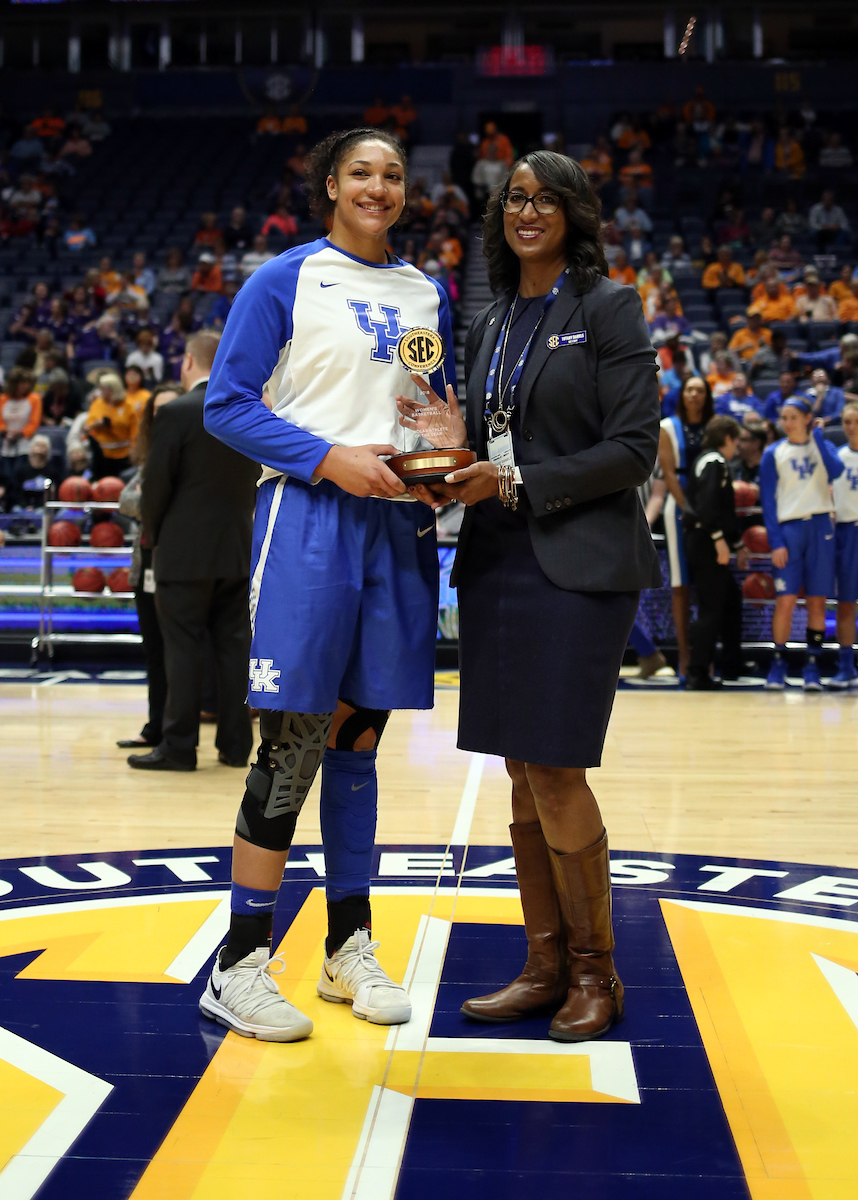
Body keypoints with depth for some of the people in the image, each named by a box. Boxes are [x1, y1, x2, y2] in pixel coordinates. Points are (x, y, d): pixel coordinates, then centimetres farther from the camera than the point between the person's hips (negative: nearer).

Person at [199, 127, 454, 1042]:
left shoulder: (428, 295, 16)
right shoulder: (285, 280, 0)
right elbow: (226, 404, -5)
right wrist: (329, 458, -16)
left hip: (398, 525, 5)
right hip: (308, 519, -5)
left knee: (359, 738, 11)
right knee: (293, 746, -6)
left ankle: (349, 948, 22)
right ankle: (239, 966, 4)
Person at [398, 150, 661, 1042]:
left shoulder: (607, 306, -2)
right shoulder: (490, 326, 16)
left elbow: (633, 449, -9)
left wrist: (516, 484, -14)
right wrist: (462, 447, -2)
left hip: (579, 566, -6)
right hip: (495, 565, 6)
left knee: (556, 769, -7)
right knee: (523, 774, 8)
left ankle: (594, 972, 10)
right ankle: (545, 966, 18)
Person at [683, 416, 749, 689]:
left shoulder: (707, 461, 22)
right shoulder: (716, 462, -9)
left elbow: (724, 511, 27)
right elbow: (707, 503, -24)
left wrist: (738, 544, 31)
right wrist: (720, 539, -25)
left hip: (702, 541, 10)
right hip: (706, 542, -10)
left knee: (731, 598, 18)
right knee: (711, 609, -8)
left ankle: (732, 667, 24)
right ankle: (697, 674, -8)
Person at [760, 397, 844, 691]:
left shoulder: (822, 445, 10)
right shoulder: (774, 453, 6)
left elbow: (836, 471, -12)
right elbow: (768, 500, 2)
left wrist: (818, 437, -8)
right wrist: (775, 542, -7)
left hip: (820, 526, 1)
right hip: (788, 527, -1)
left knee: (817, 601, 2)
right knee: (785, 601, -8)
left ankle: (812, 667, 9)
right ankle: (778, 666, 3)